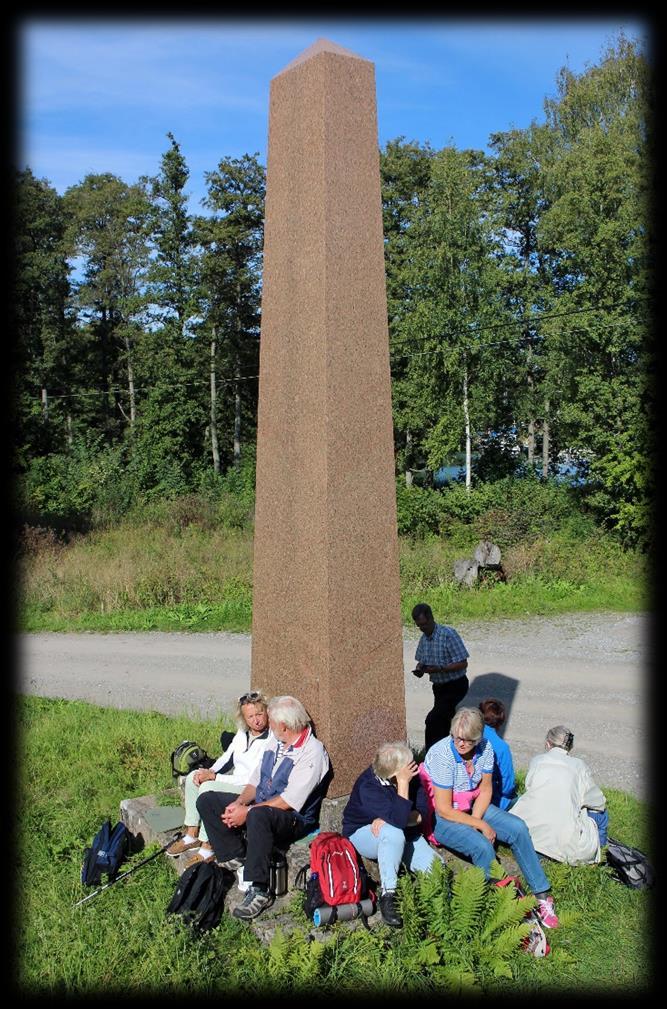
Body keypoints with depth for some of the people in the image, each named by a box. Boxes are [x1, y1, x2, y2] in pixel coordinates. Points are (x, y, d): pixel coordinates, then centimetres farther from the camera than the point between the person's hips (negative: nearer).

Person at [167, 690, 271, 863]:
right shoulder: (243, 733, 3)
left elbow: (254, 779, -25)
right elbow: (226, 757, 12)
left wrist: (213, 777, -21)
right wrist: (209, 771, -10)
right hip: (235, 778, 9)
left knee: (208, 788, -25)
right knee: (193, 777, 0)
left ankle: (207, 847, -15)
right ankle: (192, 835, 4)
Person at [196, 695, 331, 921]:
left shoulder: (312, 752, -18)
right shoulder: (275, 741, 8)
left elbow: (290, 801, -23)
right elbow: (256, 779, 13)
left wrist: (247, 811, -22)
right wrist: (239, 802, -7)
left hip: (295, 819, -9)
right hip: (259, 805, 9)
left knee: (258, 816, -41)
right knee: (207, 801, -1)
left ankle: (258, 891, -33)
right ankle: (235, 857, -7)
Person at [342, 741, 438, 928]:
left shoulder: (411, 776, -16)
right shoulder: (368, 787, -30)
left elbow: (421, 815, -13)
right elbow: (398, 820, -40)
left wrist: (386, 820, -27)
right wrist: (403, 783, -43)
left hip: (399, 834, 4)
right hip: (362, 834, -4)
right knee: (393, 833, -39)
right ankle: (387, 895, -28)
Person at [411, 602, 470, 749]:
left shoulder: (449, 634, -20)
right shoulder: (424, 638, 3)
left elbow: (463, 664, -21)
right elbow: (421, 661, 14)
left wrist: (440, 668, -31)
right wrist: (419, 668, -9)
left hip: (455, 686, -8)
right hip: (439, 686, 8)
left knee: (432, 720, -19)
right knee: (443, 722, 16)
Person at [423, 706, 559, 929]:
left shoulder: (484, 748, -9)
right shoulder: (442, 755, -27)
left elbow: (485, 789, 2)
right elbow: (444, 809, -23)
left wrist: (475, 819, -15)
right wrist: (480, 825, -18)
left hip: (472, 807, 6)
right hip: (440, 818, -6)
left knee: (518, 827, -11)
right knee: (483, 846, -30)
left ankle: (541, 895, -1)